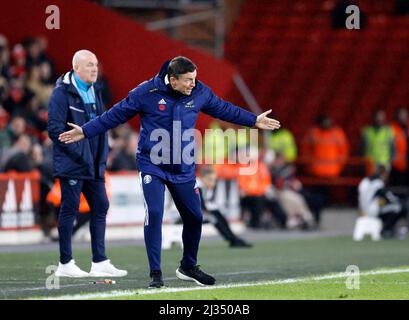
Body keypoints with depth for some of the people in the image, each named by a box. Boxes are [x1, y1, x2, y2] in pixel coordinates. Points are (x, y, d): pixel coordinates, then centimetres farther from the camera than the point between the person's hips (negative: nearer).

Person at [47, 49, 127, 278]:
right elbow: (55, 128, -16)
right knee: (70, 208, -3)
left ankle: (100, 262, 11)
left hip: (94, 164, 8)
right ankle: (65, 264, 4)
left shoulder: (95, 91, 15)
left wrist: (103, 155, 11)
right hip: (71, 163, -8)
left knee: (101, 207, 6)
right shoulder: (63, 92, -10)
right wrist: (78, 152, -17)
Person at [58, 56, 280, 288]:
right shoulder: (147, 92, -14)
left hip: (184, 169, 4)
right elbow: (116, 115, -4)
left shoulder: (200, 93, -4)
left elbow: (224, 109, 14)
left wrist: (254, 121, 20)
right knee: (154, 213, -17)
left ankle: (188, 267, 29)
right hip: (152, 166, -4)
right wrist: (85, 132, -4)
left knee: (195, 217, 7)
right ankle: (155, 273, -7)